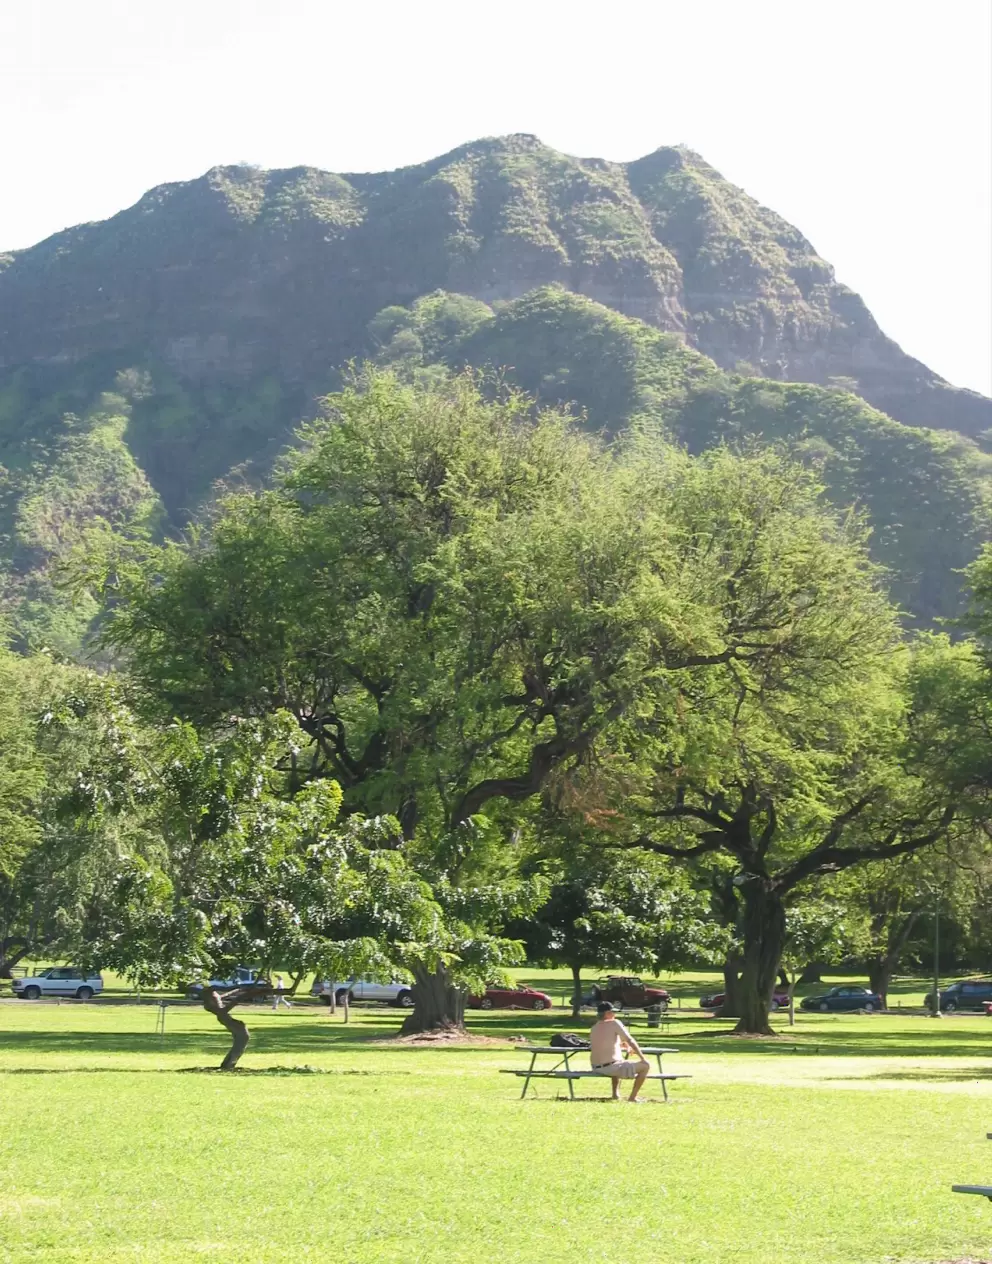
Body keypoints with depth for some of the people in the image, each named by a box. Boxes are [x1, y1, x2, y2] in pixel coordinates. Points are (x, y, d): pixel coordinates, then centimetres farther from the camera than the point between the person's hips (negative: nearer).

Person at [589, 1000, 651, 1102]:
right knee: (645, 1066, 4)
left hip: (596, 1069, 8)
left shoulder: (594, 1028, 12)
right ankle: (633, 1097, 5)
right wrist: (643, 1058, 1)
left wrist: (623, 1044, 27)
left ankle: (615, 1093, 33)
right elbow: (630, 1041, -7)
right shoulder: (614, 1023, -7)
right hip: (611, 1067, -7)